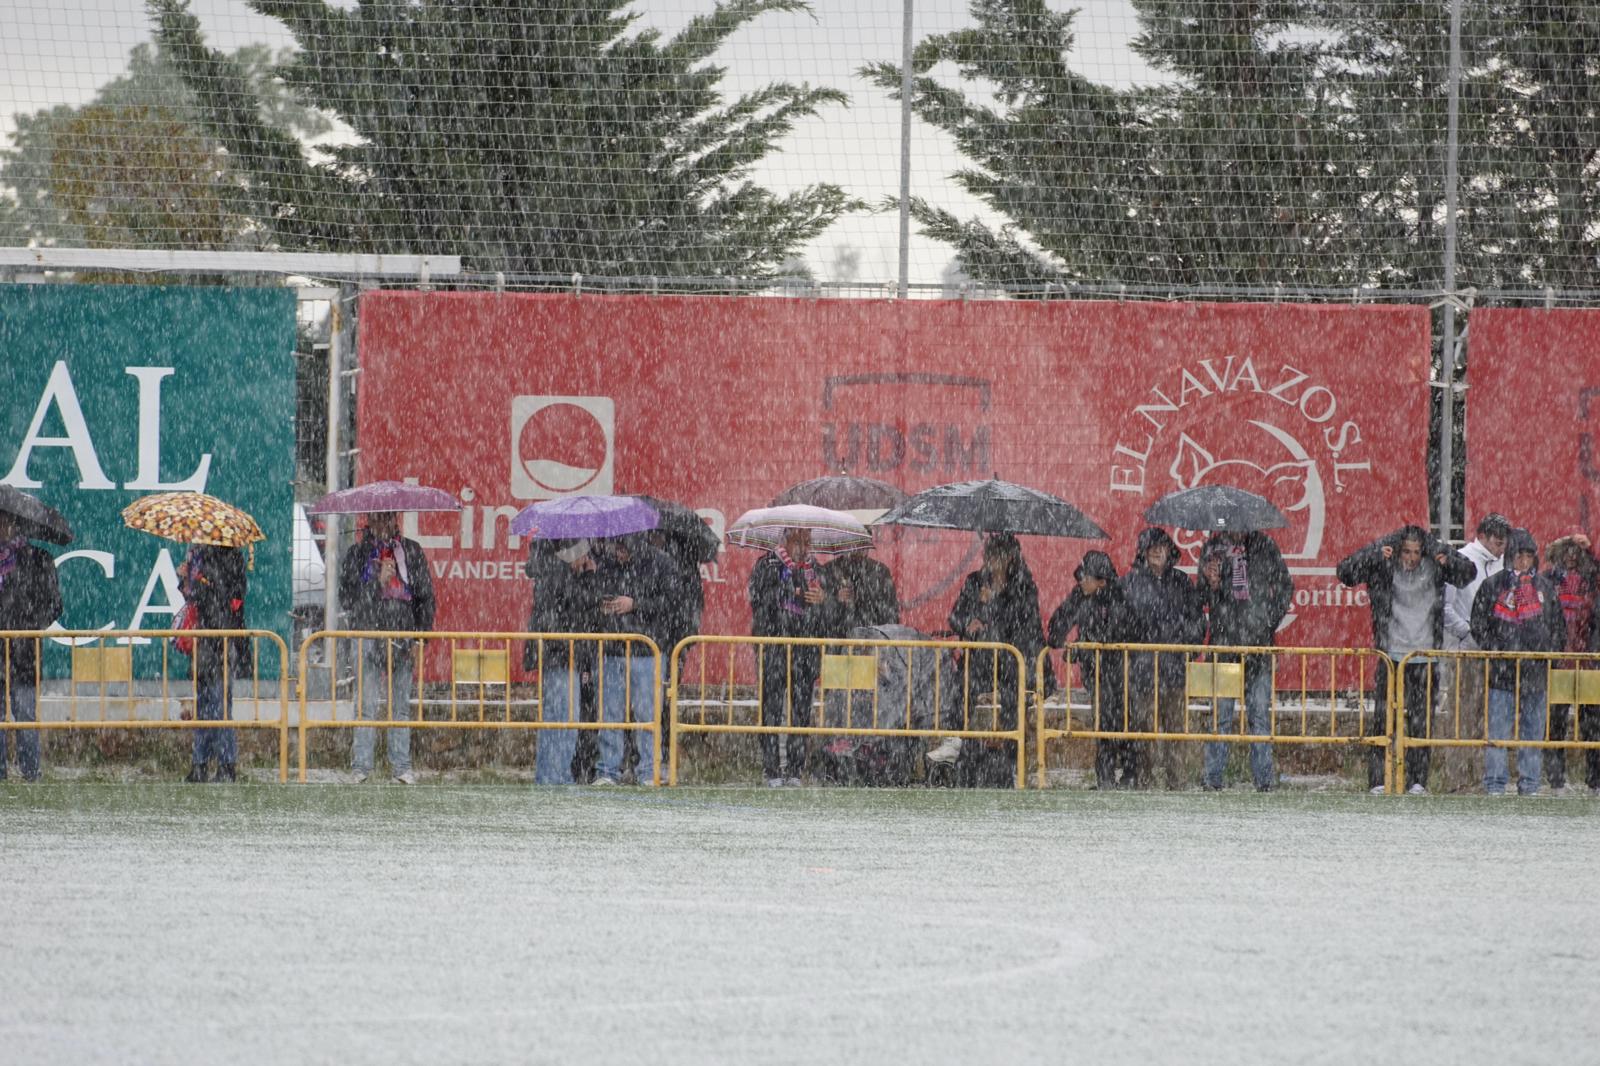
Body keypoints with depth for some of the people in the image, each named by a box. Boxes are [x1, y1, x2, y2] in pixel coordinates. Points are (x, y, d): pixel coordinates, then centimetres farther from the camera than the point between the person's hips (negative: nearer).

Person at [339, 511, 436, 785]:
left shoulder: (412, 552, 10)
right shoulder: (358, 554, 7)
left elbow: (425, 598, 10)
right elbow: (346, 598, 1)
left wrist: (420, 636, 1)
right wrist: (378, 582, -11)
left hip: (403, 637, 2)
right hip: (369, 634, -1)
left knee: (401, 706, 4)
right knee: (368, 705, -6)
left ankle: (401, 765, 8)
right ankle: (362, 765, -3)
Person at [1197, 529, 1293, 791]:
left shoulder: (1263, 545, 7)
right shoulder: (1213, 549, 7)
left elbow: (1285, 586, 14)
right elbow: (1204, 596, 7)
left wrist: (1272, 619, 5)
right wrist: (1211, 583, -15)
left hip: (1259, 641, 0)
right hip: (1224, 640, 0)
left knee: (1260, 712, 0)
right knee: (1221, 712, -3)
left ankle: (1263, 776, 3)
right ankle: (1212, 776, -1)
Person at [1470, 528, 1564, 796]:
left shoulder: (1545, 587, 12)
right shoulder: (1492, 586, 3)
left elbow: (1559, 626, 17)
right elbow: (1479, 625, 3)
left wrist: (1549, 653, 6)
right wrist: (1493, 652, -6)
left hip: (1536, 672, 3)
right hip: (1501, 673, -3)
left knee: (1533, 730, 5)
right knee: (1497, 730, -5)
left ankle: (1529, 784, 11)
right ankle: (1494, 784, -1)